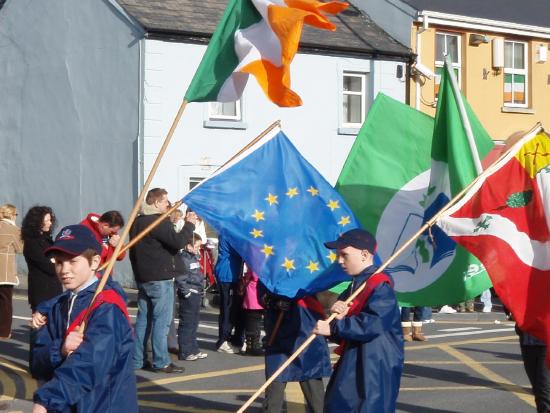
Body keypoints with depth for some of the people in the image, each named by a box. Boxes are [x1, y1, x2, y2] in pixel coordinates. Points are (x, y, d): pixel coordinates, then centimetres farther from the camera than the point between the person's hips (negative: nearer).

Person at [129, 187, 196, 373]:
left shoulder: (137, 222, 14)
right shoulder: (159, 221, -15)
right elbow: (177, 241, -22)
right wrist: (189, 224, -9)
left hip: (142, 278, 9)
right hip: (160, 279, -9)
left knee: (143, 318, 12)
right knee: (162, 320, -5)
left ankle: (137, 359, 14)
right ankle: (161, 362, -5)